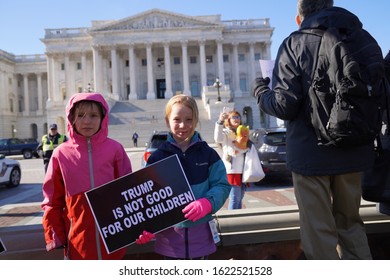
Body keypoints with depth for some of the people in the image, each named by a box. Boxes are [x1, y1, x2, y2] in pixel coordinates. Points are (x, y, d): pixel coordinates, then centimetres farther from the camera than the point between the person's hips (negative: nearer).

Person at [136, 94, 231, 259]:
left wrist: (208, 203, -24)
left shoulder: (208, 154, -2)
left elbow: (222, 185, -4)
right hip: (169, 234, 0)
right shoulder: (157, 157, -4)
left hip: (200, 234, 1)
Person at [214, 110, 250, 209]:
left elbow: (249, 146, 18)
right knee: (234, 198, -8)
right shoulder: (226, 132, -3)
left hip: (243, 170, 7)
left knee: (240, 198, 14)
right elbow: (218, 139, -26)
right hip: (232, 170, -7)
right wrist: (220, 122, -39)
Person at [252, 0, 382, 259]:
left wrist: (260, 90, 5)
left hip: (312, 152, -5)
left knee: (320, 232, 6)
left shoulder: (295, 44, -7)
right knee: (350, 223, 21)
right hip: (354, 150, 6)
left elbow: (284, 105, -14)